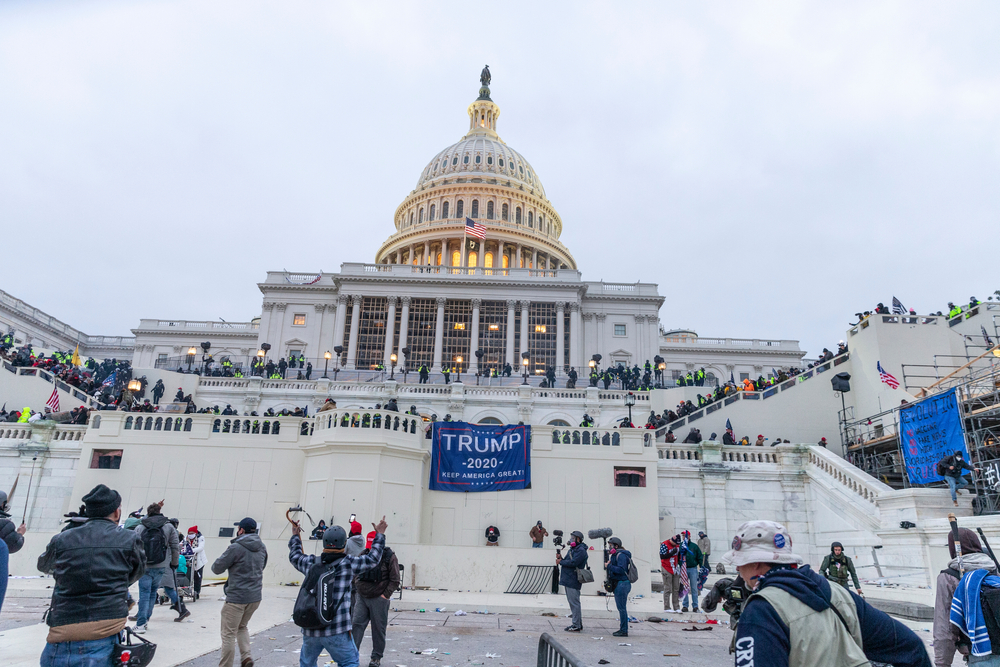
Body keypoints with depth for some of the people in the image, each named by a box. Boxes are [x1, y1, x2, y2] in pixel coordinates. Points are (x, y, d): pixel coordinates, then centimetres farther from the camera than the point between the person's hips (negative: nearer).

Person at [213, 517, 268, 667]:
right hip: (255, 597, 7)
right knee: (242, 627, 25)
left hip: (237, 597, -7)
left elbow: (217, 568, -9)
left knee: (228, 634, 6)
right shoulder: (262, 547, 4)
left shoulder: (236, 548, -17)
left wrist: (222, 559, 11)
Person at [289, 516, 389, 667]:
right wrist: (380, 535, 16)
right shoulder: (348, 564, -7)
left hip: (310, 628, 5)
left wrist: (295, 536, 42)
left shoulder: (310, 563, 5)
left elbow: (294, 556, 26)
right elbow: (373, 558, 4)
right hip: (337, 631, -5)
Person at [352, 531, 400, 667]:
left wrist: (385, 595, -11)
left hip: (379, 599, -4)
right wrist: (358, 588, 8)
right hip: (362, 598, 4)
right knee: (356, 623, -3)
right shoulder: (363, 555, 5)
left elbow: (395, 580, -6)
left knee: (378, 628, 5)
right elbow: (356, 574, 18)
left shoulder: (389, 557, -8)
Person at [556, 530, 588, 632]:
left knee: (574, 602, -7)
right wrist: (561, 558, -1)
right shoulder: (572, 549, 20)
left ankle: (576, 625, -2)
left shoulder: (581, 550, -12)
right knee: (572, 602, 15)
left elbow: (573, 563, -22)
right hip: (568, 580, 10)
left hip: (573, 581, -10)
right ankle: (578, 623, 23)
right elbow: (568, 562, 17)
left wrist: (560, 562, -12)